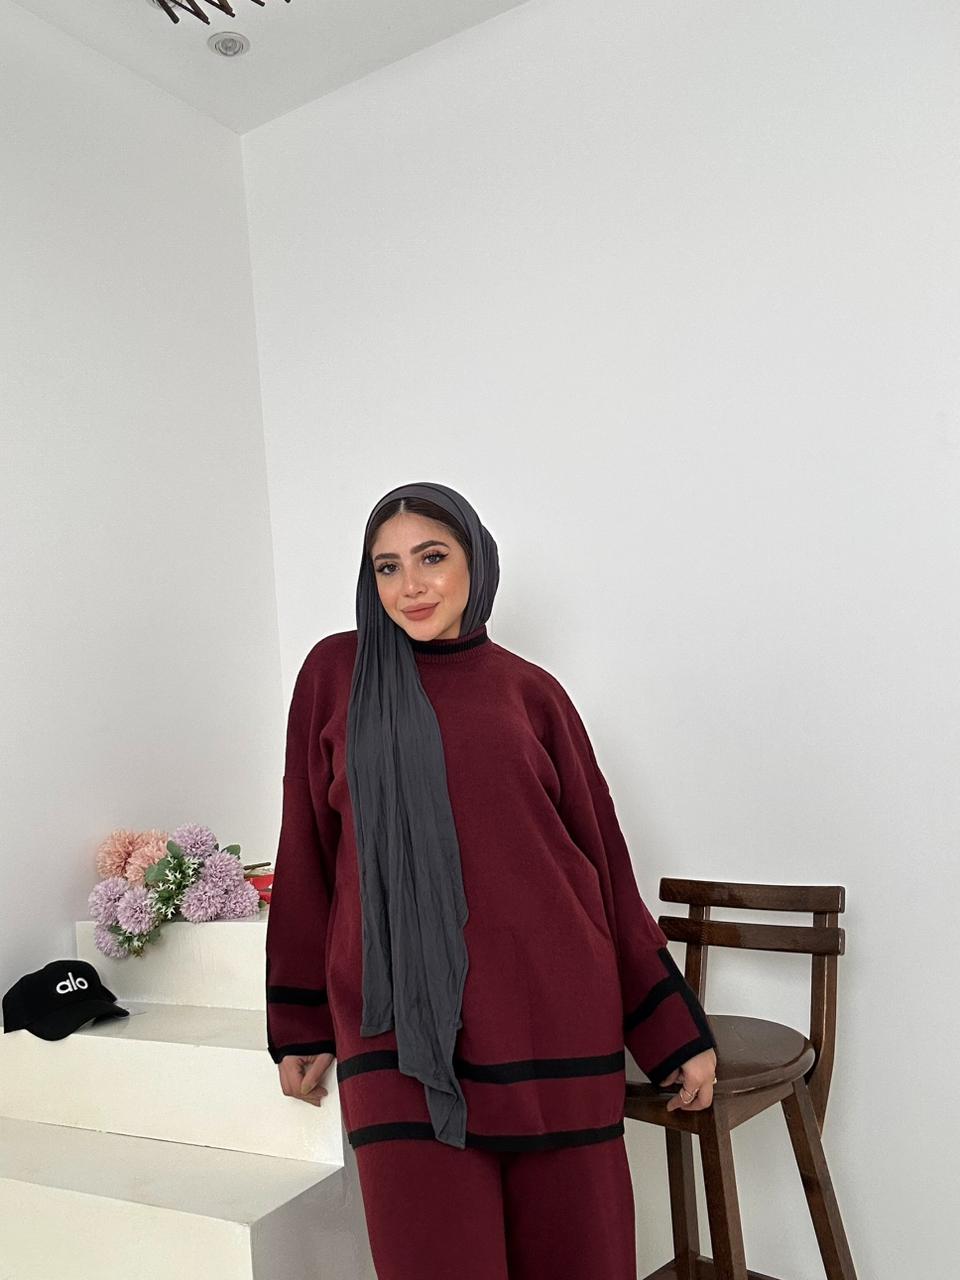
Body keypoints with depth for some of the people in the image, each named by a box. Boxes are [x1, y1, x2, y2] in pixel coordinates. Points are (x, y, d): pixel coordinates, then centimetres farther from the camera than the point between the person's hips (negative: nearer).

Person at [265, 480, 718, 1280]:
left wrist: (678, 1030, 9)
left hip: (549, 1015, 1)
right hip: (403, 1027, -1)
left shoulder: (532, 692, 7)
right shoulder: (337, 673, 6)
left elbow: (605, 862, 9)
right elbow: (307, 856, 9)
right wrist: (300, 1026, 10)